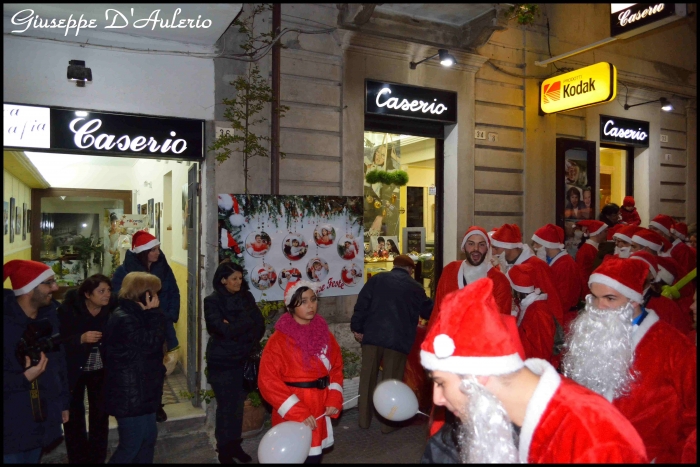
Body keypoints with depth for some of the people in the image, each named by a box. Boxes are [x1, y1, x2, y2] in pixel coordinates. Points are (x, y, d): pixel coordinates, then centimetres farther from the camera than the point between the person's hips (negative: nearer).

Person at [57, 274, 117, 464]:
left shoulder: (112, 307, -14)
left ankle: (97, 458, 26)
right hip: (74, 370, -1)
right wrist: (81, 339, -31)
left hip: (101, 371, 1)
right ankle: (78, 458, 29)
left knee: (100, 415, 8)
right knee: (74, 416, 9)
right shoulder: (68, 309, -18)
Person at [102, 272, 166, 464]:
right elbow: (150, 343, -21)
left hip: (140, 390, 10)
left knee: (149, 437, 19)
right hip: (130, 394, -10)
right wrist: (154, 313, -19)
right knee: (132, 444, 1)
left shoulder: (135, 315, 11)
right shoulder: (124, 319, -22)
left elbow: (150, 342, 14)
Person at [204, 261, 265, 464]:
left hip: (243, 359, 4)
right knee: (226, 406, 5)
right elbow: (224, 330, -21)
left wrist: (235, 327, -13)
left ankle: (235, 444, 28)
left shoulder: (246, 297, 4)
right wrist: (246, 322, -13)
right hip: (222, 362, -4)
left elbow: (259, 326, -2)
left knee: (239, 404, 10)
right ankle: (223, 449, 22)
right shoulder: (212, 301, -10)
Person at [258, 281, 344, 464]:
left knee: (315, 456, 16)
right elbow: (268, 381, -17)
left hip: (319, 412, 5)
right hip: (292, 416, -5)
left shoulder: (324, 333, 3)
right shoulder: (279, 339, -15)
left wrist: (334, 400, -5)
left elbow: (336, 368, 10)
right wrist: (298, 413, -20)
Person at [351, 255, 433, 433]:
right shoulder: (416, 287, 6)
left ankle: (364, 419, 22)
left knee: (367, 378, 13)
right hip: (398, 339, -1)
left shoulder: (376, 279, 5)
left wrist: (357, 328, 5)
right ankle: (388, 423, 17)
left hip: (372, 336, 1)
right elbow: (428, 311, 17)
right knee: (391, 380, 9)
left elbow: (362, 304, -1)